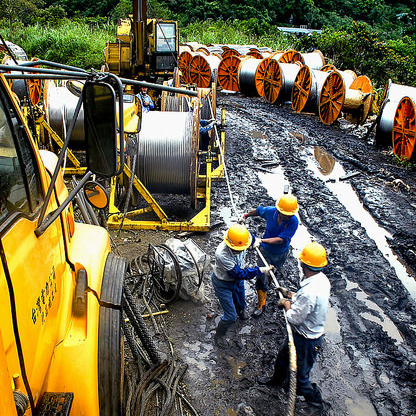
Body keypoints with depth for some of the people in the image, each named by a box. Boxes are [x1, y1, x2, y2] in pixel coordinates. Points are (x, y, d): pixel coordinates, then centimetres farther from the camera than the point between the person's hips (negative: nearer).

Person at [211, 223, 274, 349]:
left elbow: (249, 235, 7)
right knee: (230, 316, 0)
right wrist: (260, 270, -34)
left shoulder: (242, 241, -24)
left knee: (241, 304, 31)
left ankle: (241, 311, 68)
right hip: (223, 284, -6)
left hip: (237, 281, 6)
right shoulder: (221, 254, -42)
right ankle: (219, 335, 30)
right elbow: (239, 273, -36)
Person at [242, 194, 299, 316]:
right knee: (262, 277, 0)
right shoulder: (270, 211, -22)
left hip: (281, 253, 0)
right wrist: (246, 215, 13)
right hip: (266, 250, 0)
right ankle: (261, 304, 20)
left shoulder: (294, 221, -29)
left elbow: (281, 239, -34)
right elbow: (258, 210, 2)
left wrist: (262, 240, -40)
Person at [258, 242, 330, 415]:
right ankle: (277, 379, 58)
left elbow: (295, 318, -27)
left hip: (306, 340, -9)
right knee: (283, 355, 31)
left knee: (300, 376, 13)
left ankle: (315, 402, 39)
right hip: (305, 332, 9)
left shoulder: (310, 291, -39)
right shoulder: (321, 279, -10)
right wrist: (290, 295, 4)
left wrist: (286, 303, -11)